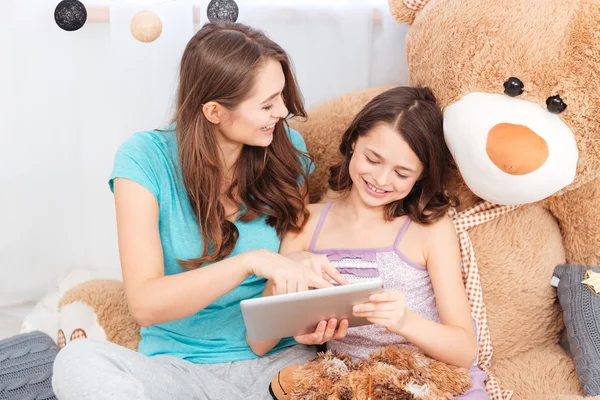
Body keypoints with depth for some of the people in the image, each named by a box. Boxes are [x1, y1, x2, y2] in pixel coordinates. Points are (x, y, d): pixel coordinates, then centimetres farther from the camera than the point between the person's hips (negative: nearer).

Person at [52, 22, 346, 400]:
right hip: (180, 366, -1)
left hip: (278, 359, 1)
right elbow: (144, 304, -16)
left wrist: (303, 264, -12)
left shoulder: (286, 149, 0)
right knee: (78, 359, -31)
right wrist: (251, 262, -28)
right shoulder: (146, 159, -10)